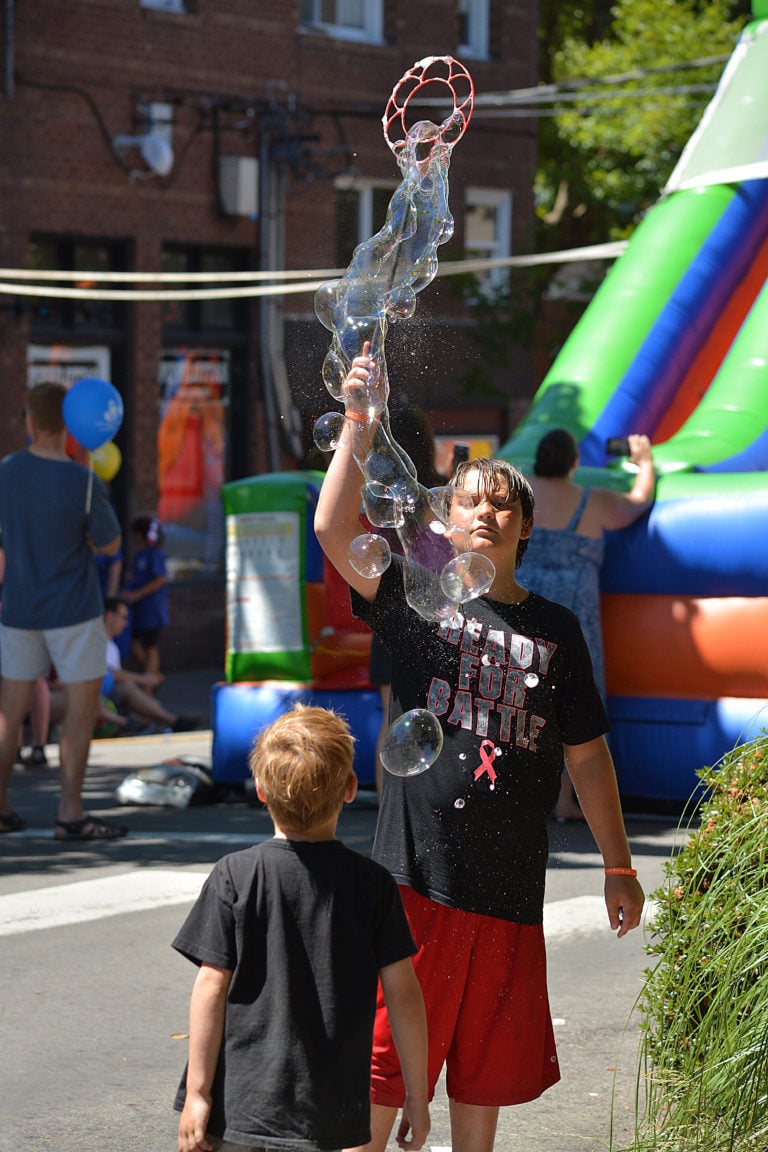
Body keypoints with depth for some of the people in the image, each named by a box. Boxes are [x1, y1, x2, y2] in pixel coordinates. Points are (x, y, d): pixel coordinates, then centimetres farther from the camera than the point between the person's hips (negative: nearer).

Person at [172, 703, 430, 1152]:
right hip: (329, 1115, 2)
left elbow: (212, 987, -7)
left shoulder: (234, 877, -6)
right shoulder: (374, 883, -1)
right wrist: (417, 1097, 8)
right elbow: (404, 994, 0)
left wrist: (197, 1093, -2)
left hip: (240, 1106, -2)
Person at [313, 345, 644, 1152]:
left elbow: (586, 753, 12)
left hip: (510, 881, 3)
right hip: (417, 871, -3)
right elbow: (334, 531, -17)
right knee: (384, 1056, 0)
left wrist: (618, 865, 13)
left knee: (485, 1066, 14)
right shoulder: (416, 597, 0)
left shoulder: (554, 629, 8)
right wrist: (358, 425, -25)